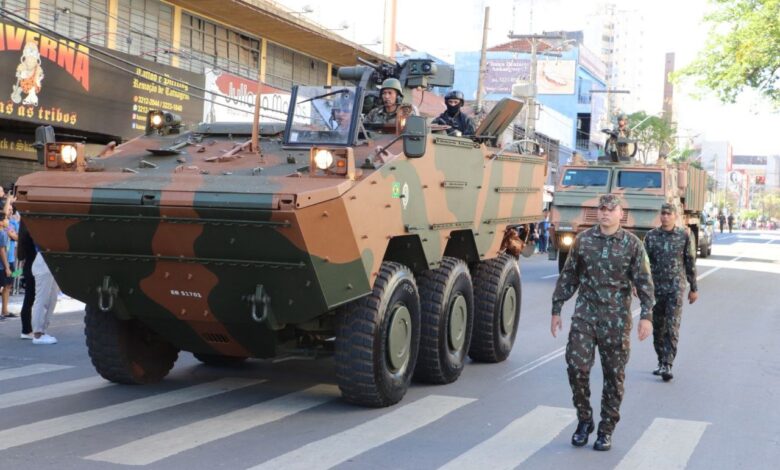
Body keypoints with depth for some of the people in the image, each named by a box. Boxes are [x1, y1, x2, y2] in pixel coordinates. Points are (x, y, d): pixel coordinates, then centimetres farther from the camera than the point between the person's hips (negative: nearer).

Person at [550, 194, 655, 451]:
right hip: (585, 315, 1)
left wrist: (646, 315, -9)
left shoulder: (632, 244, 0)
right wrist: (556, 310, 8)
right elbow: (568, 277, 9)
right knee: (576, 367, -8)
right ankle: (584, 420, 13)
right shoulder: (583, 240, 4)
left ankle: (606, 429, 18)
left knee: (614, 375, 5)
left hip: (617, 319, -1)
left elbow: (643, 282, 0)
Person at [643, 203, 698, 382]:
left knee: (672, 327, -10)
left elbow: (690, 263, 4)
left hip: (676, 288, -2)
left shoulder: (685, 235, -1)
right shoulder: (651, 236, 3)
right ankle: (661, 362, 23)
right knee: (658, 328, 9)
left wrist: (693, 288, 6)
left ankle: (667, 366, -12)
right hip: (656, 287, 2)